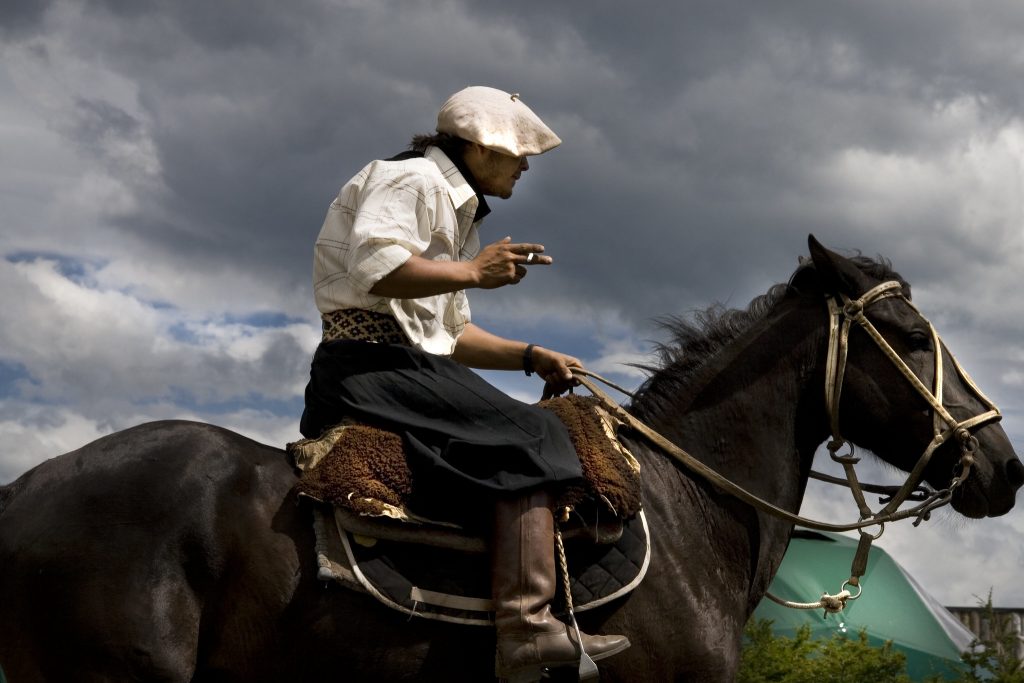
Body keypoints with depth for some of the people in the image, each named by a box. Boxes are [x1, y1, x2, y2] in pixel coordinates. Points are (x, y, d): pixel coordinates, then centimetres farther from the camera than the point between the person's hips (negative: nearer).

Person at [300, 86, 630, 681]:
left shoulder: (456, 210, 29)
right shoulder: (412, 177, -3)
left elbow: (451, 333, 27)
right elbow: (374, 264, -22)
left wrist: (531, 357, 16)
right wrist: (473, 271, -16)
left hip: (410, 361, 11)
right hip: (373, 359, -11)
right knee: (529, 438, -20)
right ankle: (527, 627, -34)